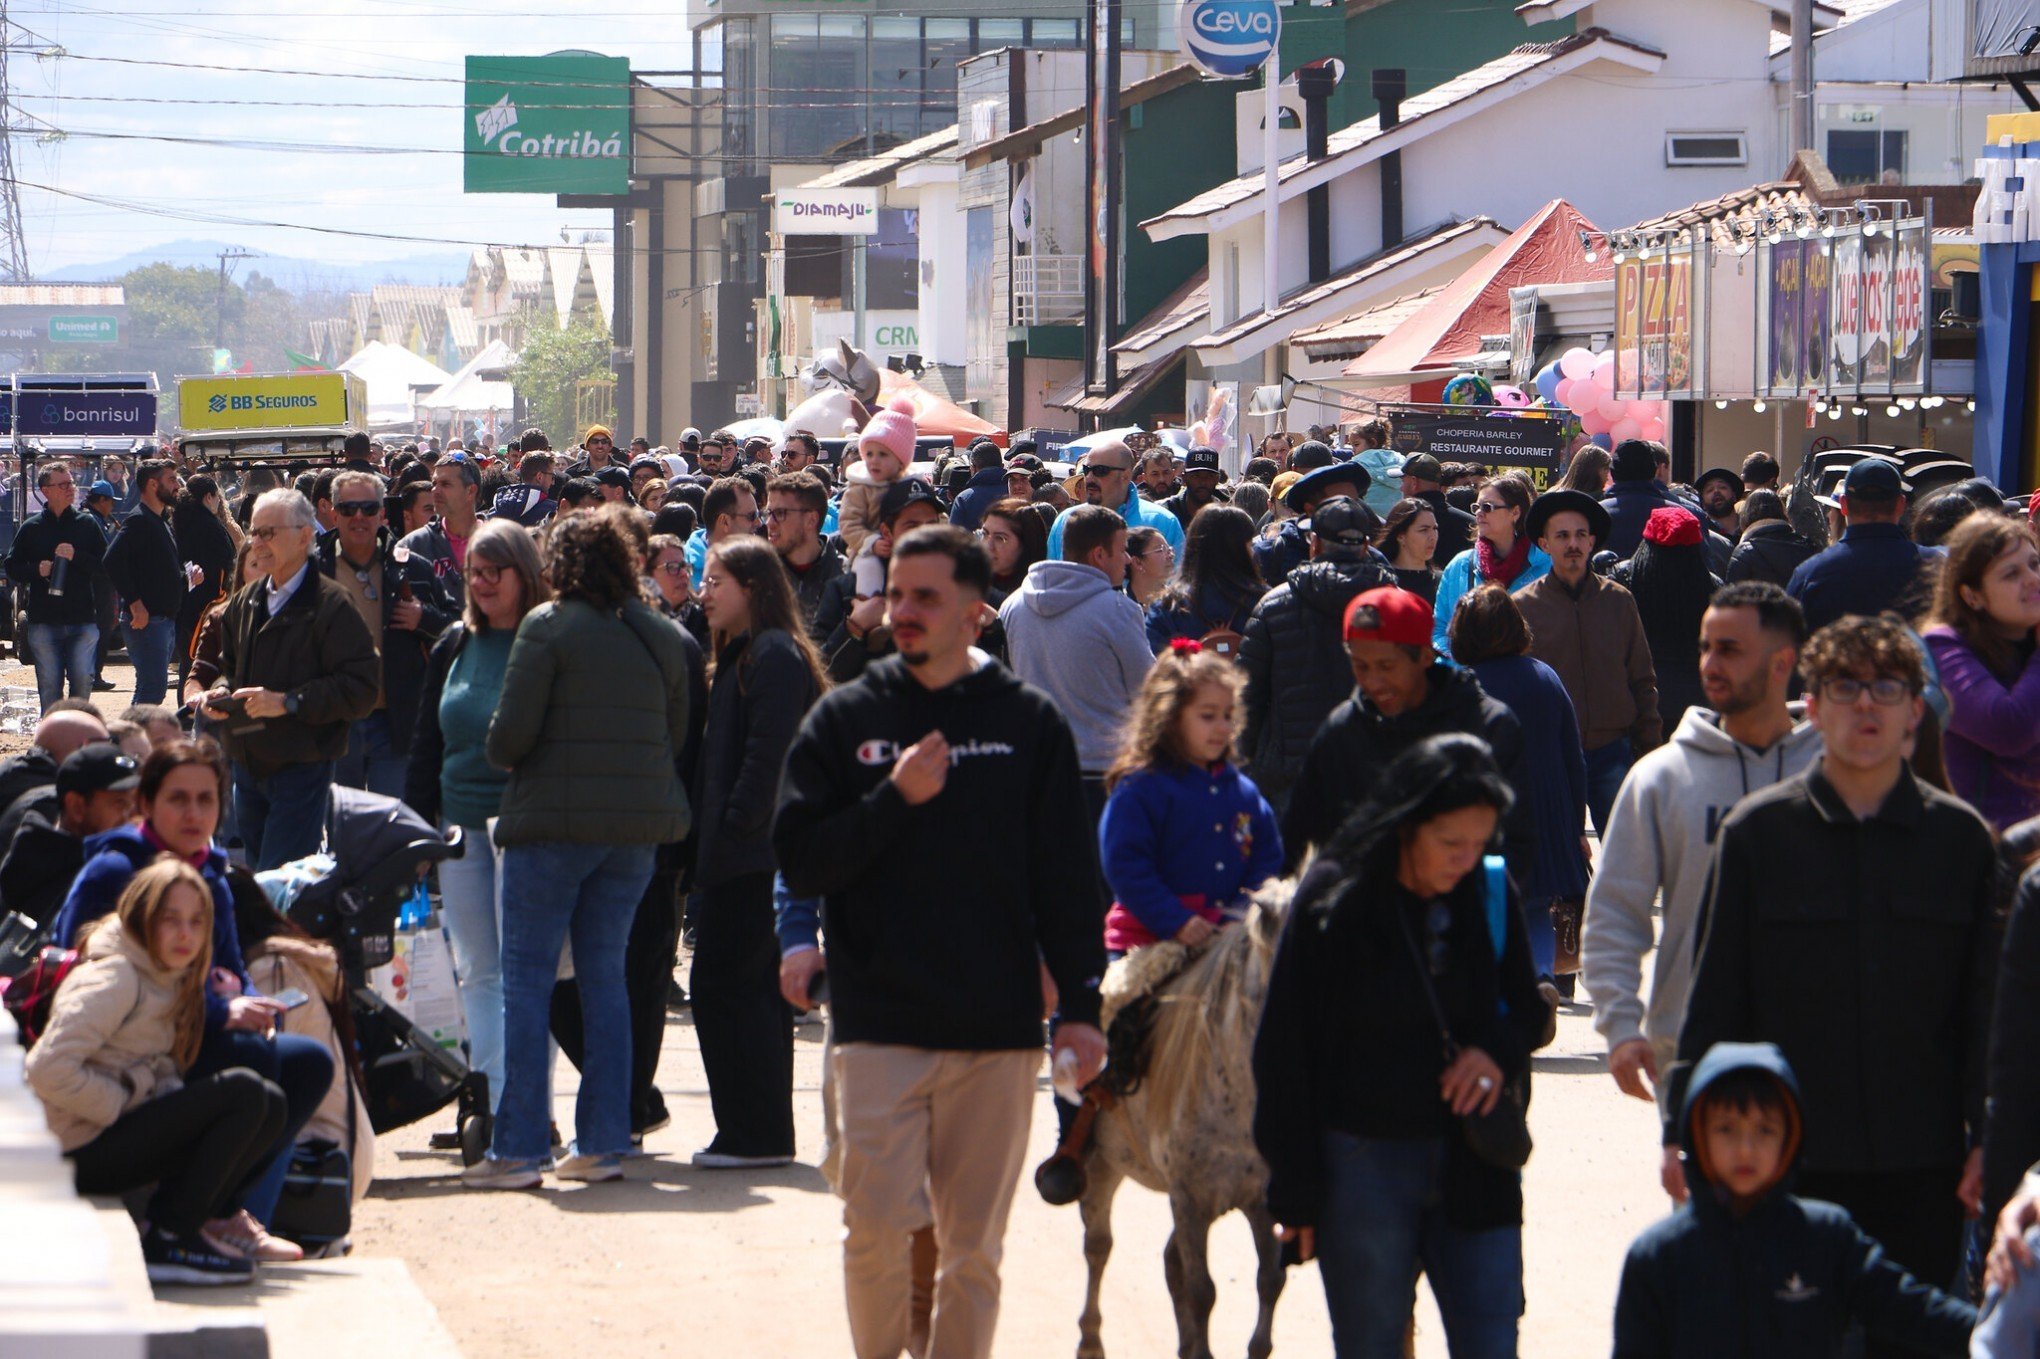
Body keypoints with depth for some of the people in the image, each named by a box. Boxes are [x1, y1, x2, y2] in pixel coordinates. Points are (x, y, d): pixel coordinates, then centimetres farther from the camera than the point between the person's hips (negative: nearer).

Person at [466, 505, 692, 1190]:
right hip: (638, 824, 5)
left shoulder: (549, 626, -8)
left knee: (526, 979, 0)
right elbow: (676, 734, 12)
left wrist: (499, 753, 8)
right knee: (605, 976, 12)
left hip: (555, 822, -5)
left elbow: (511, 734, -12)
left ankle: (518, 1148, -3)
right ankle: (603, 1141, 10)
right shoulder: (662, 635, 8)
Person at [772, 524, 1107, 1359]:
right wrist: (894, 799, -12)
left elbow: (1067, 875, 7)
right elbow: (800, 858, 0)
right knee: (879, 1227, -8)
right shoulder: (845, 719, 6)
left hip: (997, 1025, 1)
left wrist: (1081, 1004, 1)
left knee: (974, 1245, 5)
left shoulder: (1029, 723, 6)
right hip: (879, 1024, -1)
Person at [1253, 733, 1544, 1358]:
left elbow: (1526, 1007, 15)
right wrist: (1296, 1191, -6)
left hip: (1472, 1166, 3)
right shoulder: (1333, 899, -10)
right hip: (1363, 1162, -3)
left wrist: (1500, 1049, -10)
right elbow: (1284, 1054, -5)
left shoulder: (1488, 895, 0)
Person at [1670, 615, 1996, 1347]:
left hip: (1923, 1172, 1)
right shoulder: (1758, 832, 2)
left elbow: (1986, 1006, 8)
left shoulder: (1961, 838, 6)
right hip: (1790, 1162, -1)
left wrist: (1987, 1141, 2)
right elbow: (1714, 1001, 3)